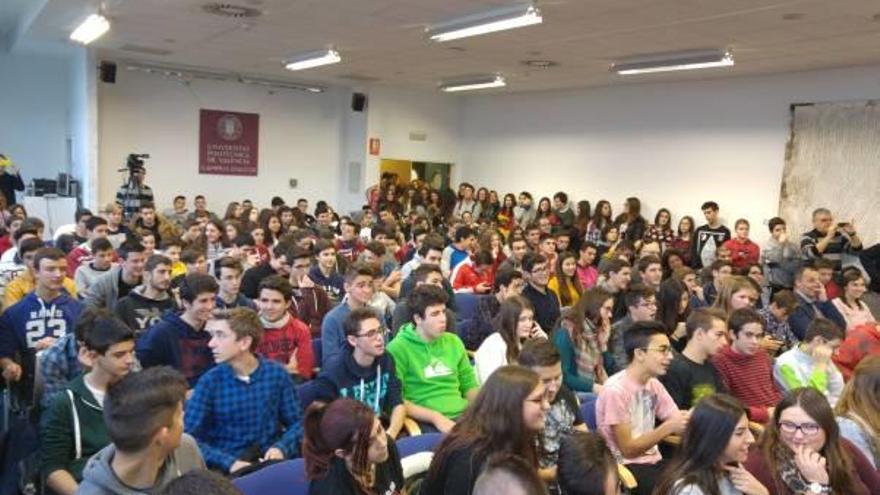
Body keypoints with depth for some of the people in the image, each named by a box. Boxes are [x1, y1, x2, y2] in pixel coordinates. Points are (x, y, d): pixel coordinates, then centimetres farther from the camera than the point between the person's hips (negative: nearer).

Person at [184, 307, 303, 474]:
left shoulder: (276, 373, 0)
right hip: (227, 468, -1)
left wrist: (281, 448, -12)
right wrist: (229, 462, -18)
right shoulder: (210, 381, -3)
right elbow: (189, 437, -6)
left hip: (271, 460, 2)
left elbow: (297, 422, 7)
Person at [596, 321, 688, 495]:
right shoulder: (615, 390, -18)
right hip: (626, 466, -7)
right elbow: (628, 450, -17)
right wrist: (669, 427, -26)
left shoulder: (654, 384, 5)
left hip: (653, 460, 7)